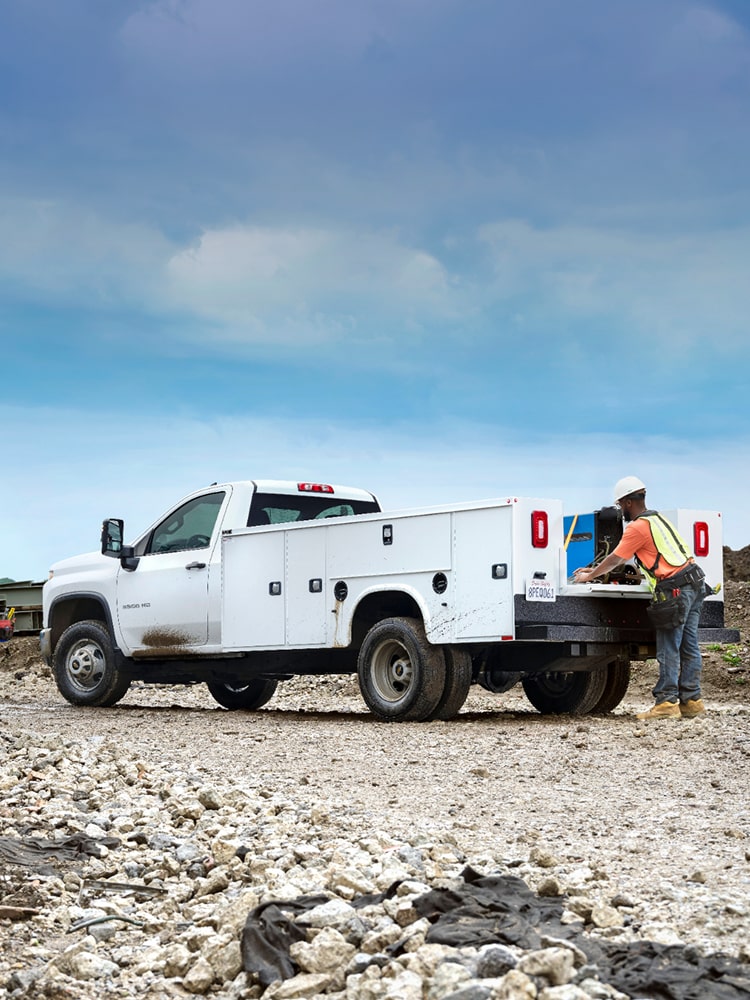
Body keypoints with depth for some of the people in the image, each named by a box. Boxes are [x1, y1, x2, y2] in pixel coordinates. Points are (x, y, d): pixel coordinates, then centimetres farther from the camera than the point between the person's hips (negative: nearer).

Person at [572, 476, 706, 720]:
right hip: (695, 582, 9)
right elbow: (620, 558, 28)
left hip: (677, 589, -9)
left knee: (668, 650, -7)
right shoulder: (656, 518, 21)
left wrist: (588, 577, 14)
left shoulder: (638, 527, -9)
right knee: (688, 647, 9)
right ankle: (691, 701, 11)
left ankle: (666, 702, -7)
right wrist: (594, 570, 30)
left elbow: (614, 560, -1)